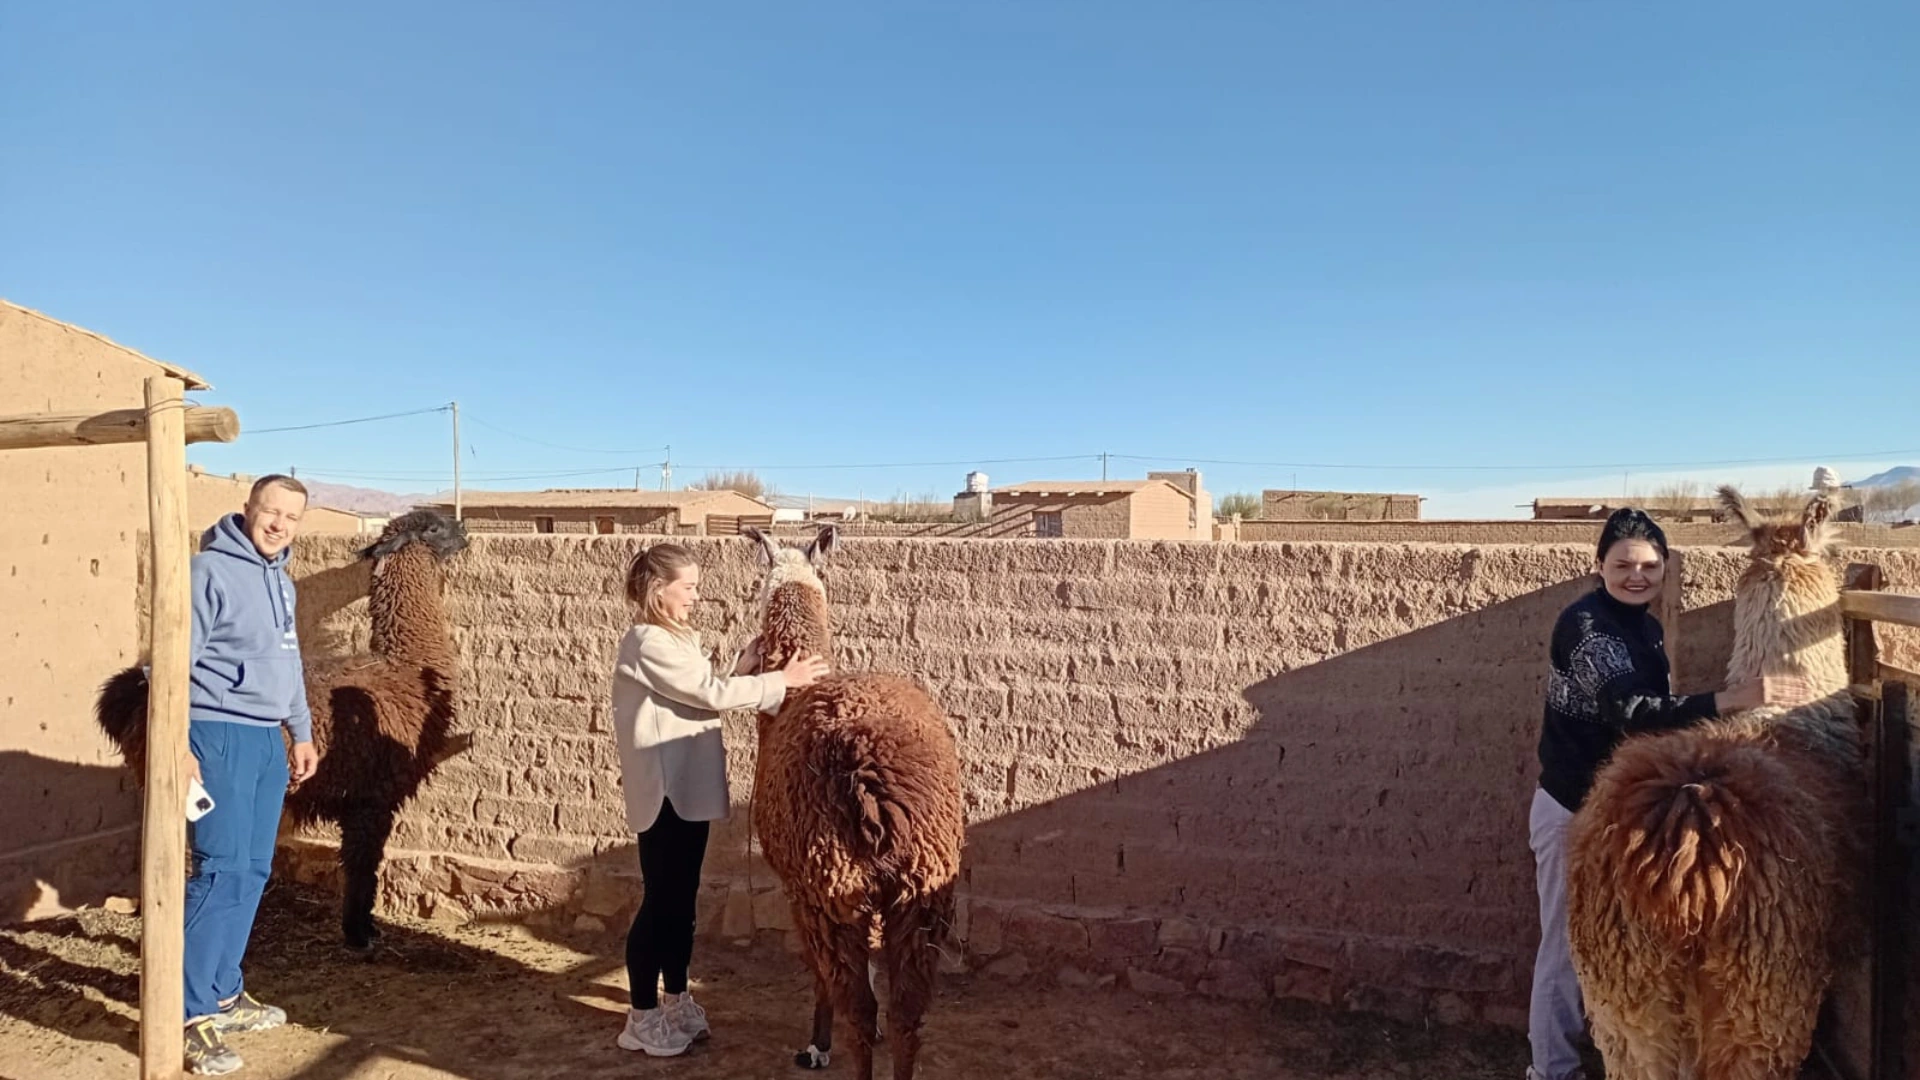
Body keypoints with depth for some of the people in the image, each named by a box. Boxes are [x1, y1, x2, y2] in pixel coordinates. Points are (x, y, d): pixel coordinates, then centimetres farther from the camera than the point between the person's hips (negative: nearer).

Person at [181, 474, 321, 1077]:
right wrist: (177, 747, -20)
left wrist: (301, 732, 22)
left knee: (253, 871, 11)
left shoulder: (280, 578, 14)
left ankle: (224, 993, 22)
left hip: (268, 739, 8)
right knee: (221, 871, -10)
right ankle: (189, 1015, -3)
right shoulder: (210, 570, -11)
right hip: (221, 735, -8)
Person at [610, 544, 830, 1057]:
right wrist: (782, 681, -16)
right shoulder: (648, 644, -17)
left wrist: (742, 671, -3)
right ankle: (642, 1018, 12)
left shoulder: (678, 640, 14)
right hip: (664, 791, -9)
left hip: (689, 788, 9)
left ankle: (676, 999, 29)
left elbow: (699, 698, 8)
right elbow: (710, 693, -21)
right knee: (660, 901, 0)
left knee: (682, 898, 16)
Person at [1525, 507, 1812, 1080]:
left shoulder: (1646, 626, 6)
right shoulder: (1583, 623, -21)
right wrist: (1734, 699, -39)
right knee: (1568, 944, 3)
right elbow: (1630, 711, -33)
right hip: (1574, 809, -8)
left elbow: (1651, 711, 14)